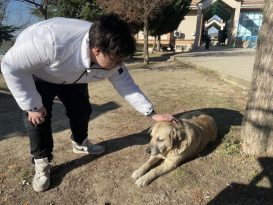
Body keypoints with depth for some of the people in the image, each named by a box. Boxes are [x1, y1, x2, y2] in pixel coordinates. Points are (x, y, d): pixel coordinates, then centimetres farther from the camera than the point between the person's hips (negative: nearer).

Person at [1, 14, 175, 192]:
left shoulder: (112, 58, -29)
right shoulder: (51, 40, -46)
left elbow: (127, 85, -15)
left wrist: (152, 113, -19)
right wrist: (32, 105, -26)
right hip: (37, 75, -4)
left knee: (82, 110, 3)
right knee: (39, 116, -12)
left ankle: (80, 143, 32)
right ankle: (41, 162, 9)